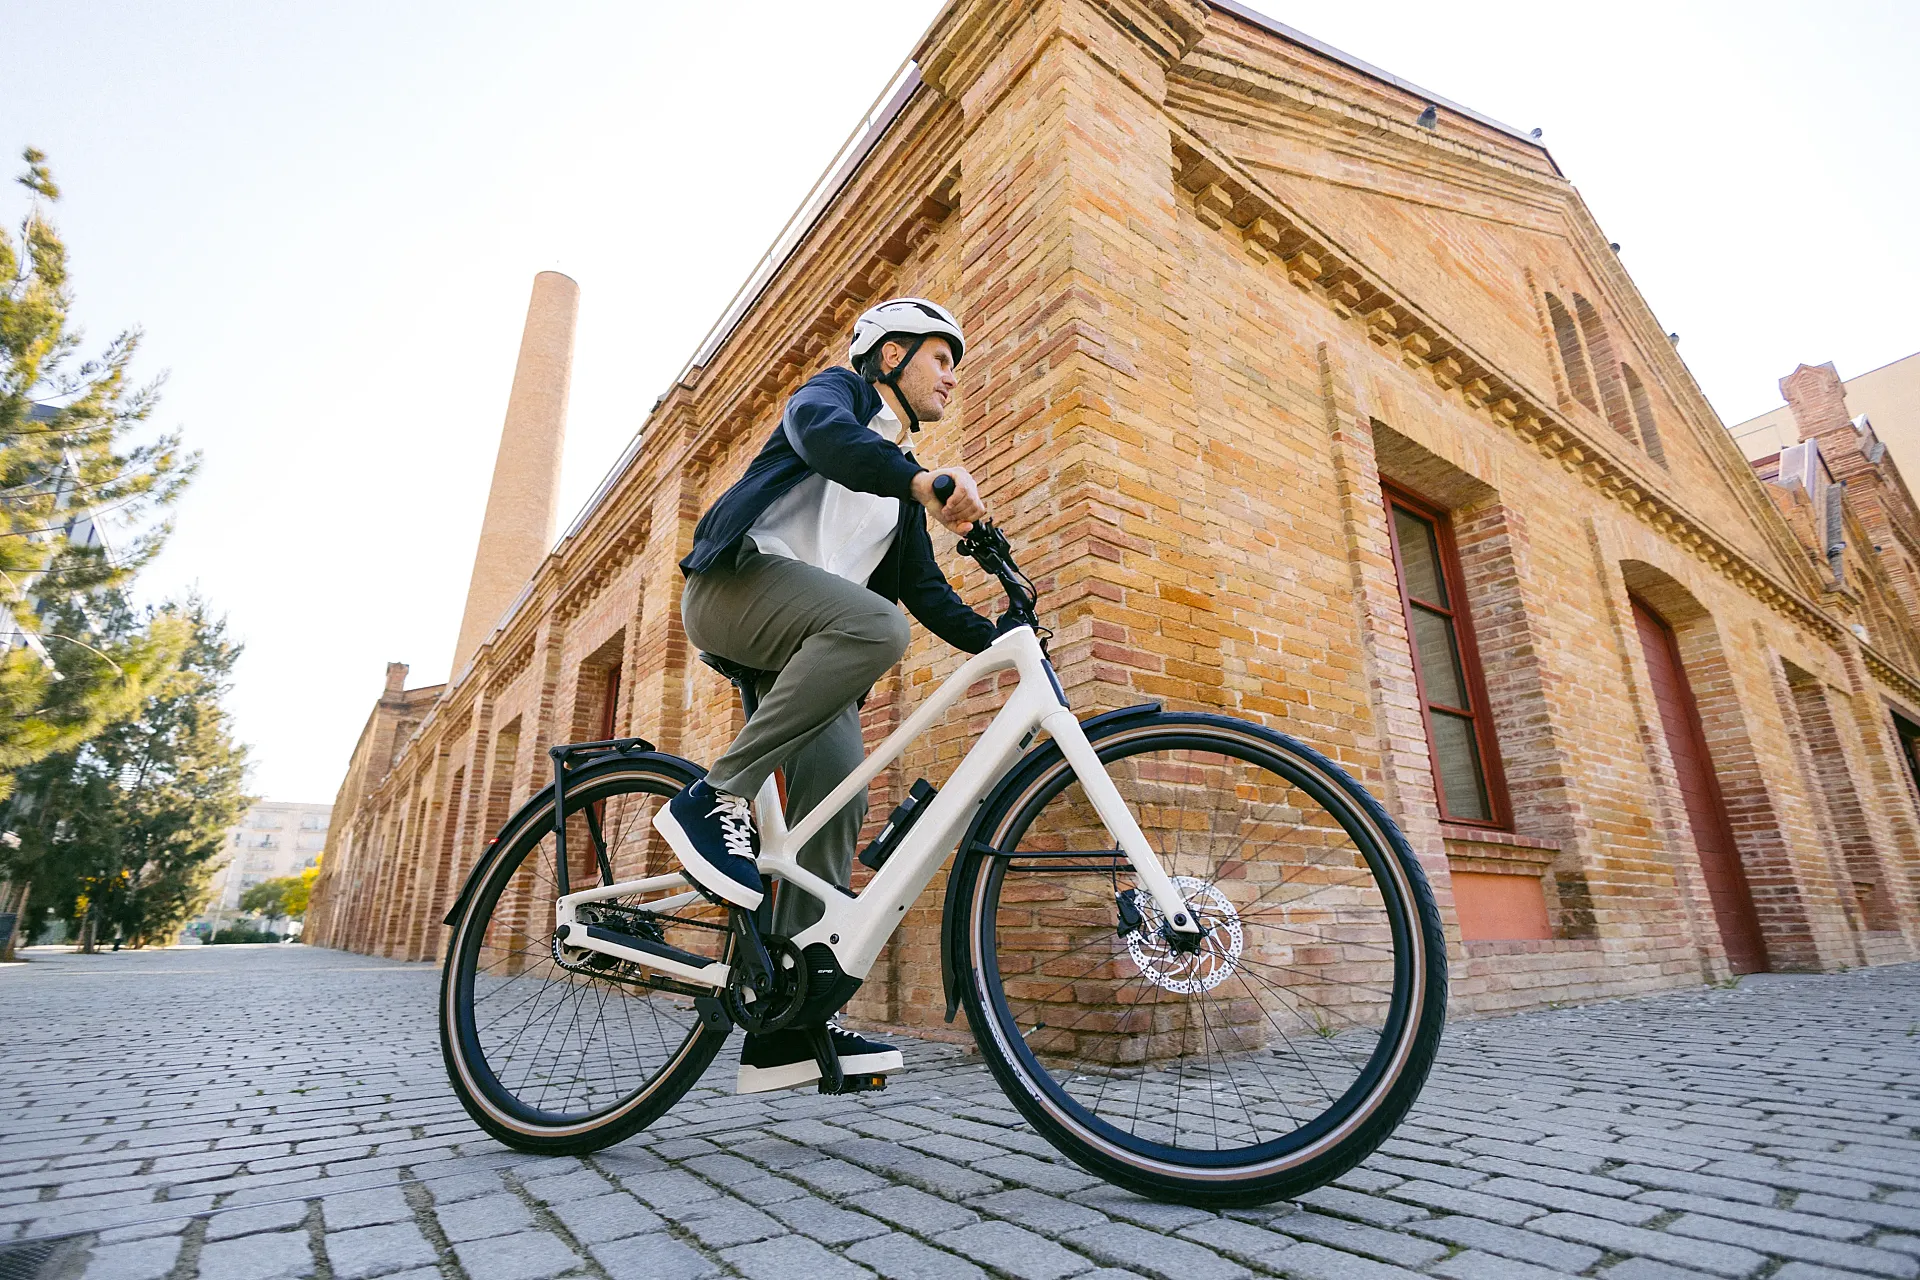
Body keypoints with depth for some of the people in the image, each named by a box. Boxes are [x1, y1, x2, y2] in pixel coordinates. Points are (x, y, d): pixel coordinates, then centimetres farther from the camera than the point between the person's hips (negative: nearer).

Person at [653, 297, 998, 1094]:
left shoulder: (900, 483, 27)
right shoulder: (838, 391, 9)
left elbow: (926, 592, 20)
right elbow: (821, 433, -19)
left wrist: (1001, 640, 4)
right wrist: (924, 479, -38)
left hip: (801, 649, 7)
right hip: (737, 582, -7)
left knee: (839, 802, -10)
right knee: (876, 624, -36)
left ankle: (788, 1024, -7)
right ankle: (716, 798, -26)